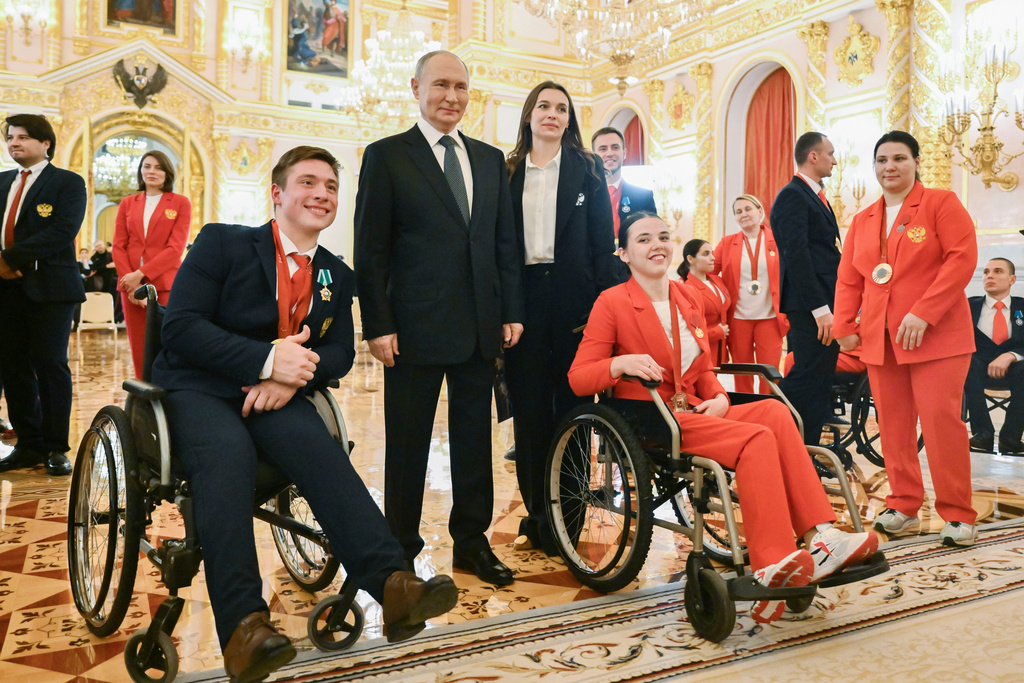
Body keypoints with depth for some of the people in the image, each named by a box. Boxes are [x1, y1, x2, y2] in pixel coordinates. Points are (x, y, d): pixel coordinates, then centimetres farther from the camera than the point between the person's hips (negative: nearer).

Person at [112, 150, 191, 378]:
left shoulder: (180, 203, 4)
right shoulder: (128, 203, 14)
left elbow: (175, 248, -5)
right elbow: (118, 246, 8)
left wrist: (141, 274, -13)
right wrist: (130, 280, -8)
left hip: (165, 285, -3)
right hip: (132, 286, 3)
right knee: (139, 352, 2)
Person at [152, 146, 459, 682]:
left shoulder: (337, 276, 13)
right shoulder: (222, 242, -2)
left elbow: (340, 351, 10)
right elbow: (180, 326, -11)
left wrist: (292, 377, -13)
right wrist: (267, 359, -23)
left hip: (274, 395, 3)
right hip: (198, 390, -3)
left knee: (320, 449, -29)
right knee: (228, 454, -36)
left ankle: (392, 585, -45)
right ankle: (243, 625, -44)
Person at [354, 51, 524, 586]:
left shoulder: (490, 160, 14)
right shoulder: (386, 156, 0)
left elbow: (506, 243, 14)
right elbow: (370, 250, -4)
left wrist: (512, 312, 6)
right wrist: (378, 326, -10)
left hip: (481, 329, 4)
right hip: (416, 328, -4)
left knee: (474, 438, 12)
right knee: (407, 443, 6)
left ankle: (472, 542, 26)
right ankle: (401, 550, 20)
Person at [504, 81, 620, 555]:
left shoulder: (585, 169, 8)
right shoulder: (509, 171, 11)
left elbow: (602, 243, 3)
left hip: (572, 297, -1)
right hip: (524, 297, 2)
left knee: (571, 405, 1)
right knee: (529, 406, 4)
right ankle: (536, 515, 16)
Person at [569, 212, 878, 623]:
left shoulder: (689, 300, 19)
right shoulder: (611, 303, -1)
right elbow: (577, 378, -7)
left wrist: (719, 397, 0)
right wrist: (620, 363, -26)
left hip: (694, 412, 6)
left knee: (774, 411, -22)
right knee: (756, 438, -28)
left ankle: (820, 537, -28)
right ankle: (771, 564, -33)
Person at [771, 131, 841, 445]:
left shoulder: (815, 196, 20)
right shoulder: (792, 196, -10)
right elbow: (797, 256, -18)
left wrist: (835, 308, 13)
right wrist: (821, 310, -22)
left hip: (825, 306, 10)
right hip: (810, 307, -10)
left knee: (819, 384, 11)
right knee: (807, 380, -9)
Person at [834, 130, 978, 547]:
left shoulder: (940, 204, 0)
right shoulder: (862, 221, 16)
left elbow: (962, 259, -11)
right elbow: (848, 279, 14)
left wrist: (923, 313, -19)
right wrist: (844, 328, 2)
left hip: (936, 337, -5)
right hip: (880, 340, 5)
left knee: (941, 420, -9)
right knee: (893, 424, 6)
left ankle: (957, 515, 3)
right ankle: (904, 506, 17)